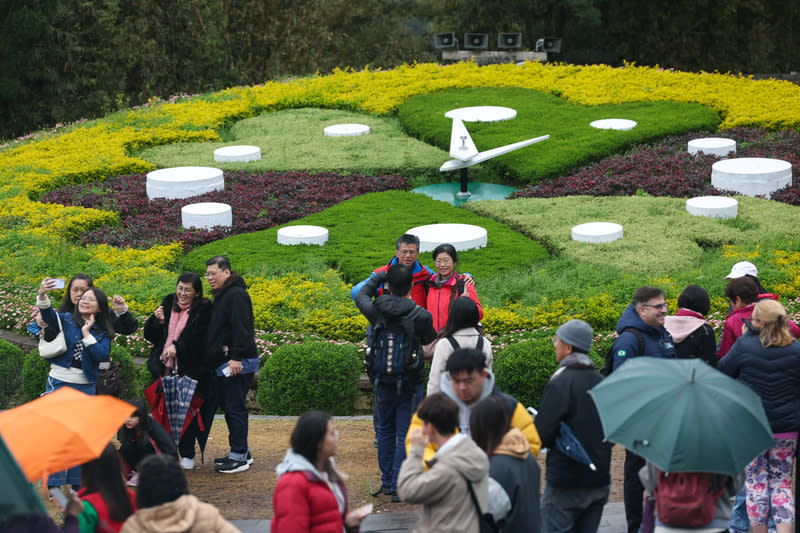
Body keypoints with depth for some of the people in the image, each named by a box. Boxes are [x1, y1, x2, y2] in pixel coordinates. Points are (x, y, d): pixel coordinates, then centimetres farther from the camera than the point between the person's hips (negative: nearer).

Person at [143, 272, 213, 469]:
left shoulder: (204, 311, -6)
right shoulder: (168, 303, 7)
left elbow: (200, 341, -12)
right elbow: (149, 335, 9)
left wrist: (178, 347, -23)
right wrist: (157, 321, -10)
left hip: (188, 370, -4)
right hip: (164, 369, 4)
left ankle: (187, 455, 14)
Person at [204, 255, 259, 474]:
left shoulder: (236, 295, -13)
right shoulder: (222, 296, 20)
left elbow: (241, 329, -22)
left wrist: (236, 357, -27)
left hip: (237, 364, -11)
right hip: (223, 365, 11)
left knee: (235, 408, -8)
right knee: (231, 408, 13)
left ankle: (238, 456, -6)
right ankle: (242, 452, 21)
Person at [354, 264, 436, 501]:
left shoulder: (375, 311, -9)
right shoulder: (420, 316, -15)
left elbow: (361, 295, 15)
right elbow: (430, 339, 7)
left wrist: (380, 276, 24)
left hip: (382, 383, 3)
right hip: (410, 385, -3)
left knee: (386, 432, 19)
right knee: (406, 436, 3)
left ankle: (387, 482, 25)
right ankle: (398, 487, 2)